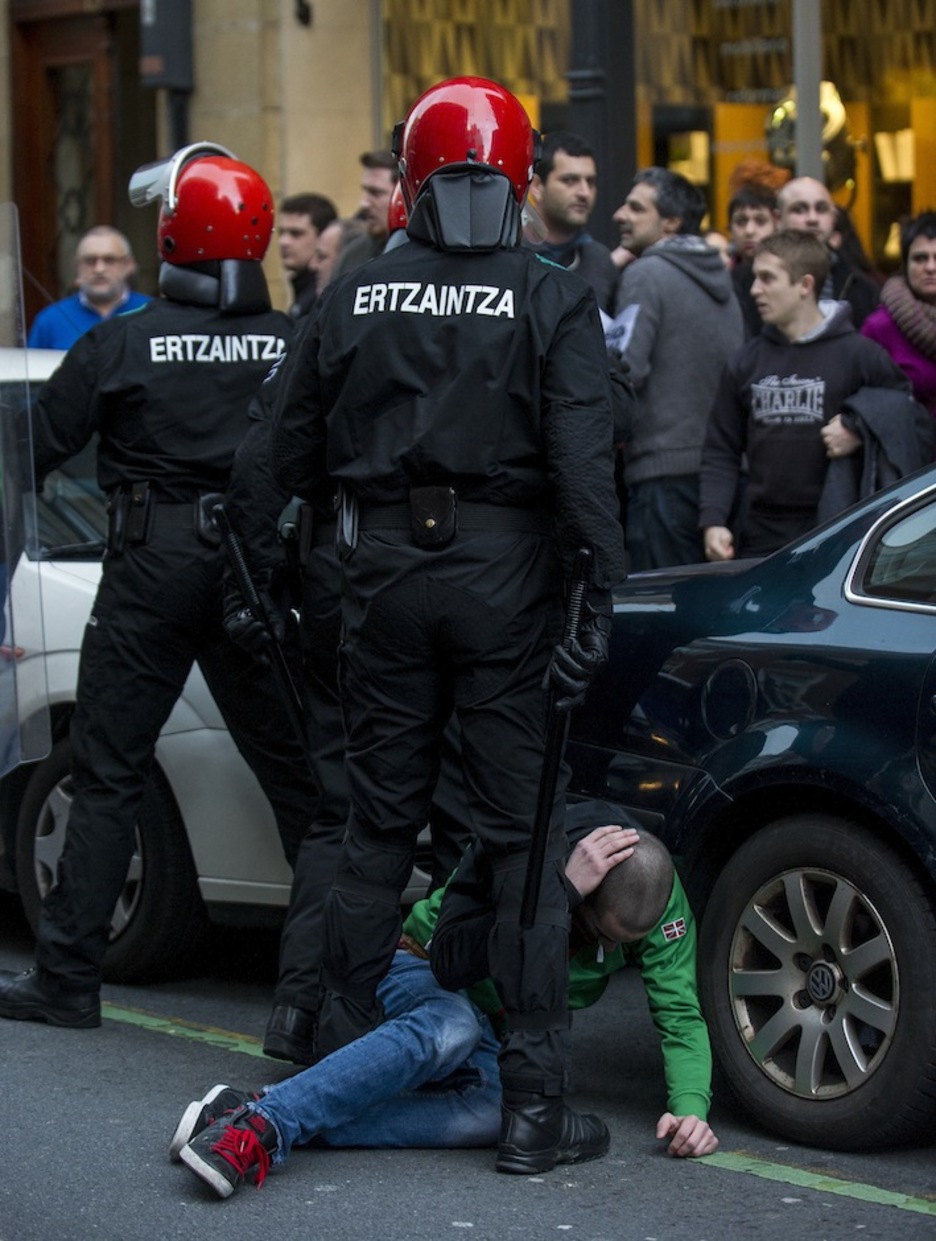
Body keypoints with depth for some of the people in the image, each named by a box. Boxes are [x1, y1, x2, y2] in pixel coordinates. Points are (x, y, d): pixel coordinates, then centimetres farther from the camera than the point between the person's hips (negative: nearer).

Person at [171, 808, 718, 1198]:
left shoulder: (664, 896, -14)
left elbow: (681, 1015, -9)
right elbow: (457, 958, -35)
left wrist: (691, 1103, -26)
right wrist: (564, 889, -42)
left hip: (501, 1037, 4)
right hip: (426, 977, -4)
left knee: (495, 1112, -35)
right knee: (453, 1028, -43)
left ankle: (277, 1129, -43)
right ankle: (259, 1121, -55)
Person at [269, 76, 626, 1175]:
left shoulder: (355, 299, 2)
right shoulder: (552, 303, -7)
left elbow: (292, 456, 8)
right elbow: (584, 464, -15)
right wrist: (598, 601, -14)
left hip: (385, 572, 3)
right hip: (504, 577, -3)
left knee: (379, 825, 15)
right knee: (523, 833, 2)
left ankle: (339, 1062, 21)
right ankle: (534, 1102, 2)